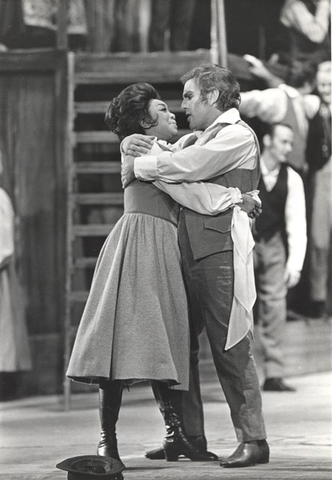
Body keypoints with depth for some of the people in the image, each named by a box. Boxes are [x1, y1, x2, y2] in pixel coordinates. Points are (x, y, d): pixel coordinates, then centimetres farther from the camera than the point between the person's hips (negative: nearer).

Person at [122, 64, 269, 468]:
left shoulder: (238, 136, -4)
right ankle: (188, 436, 13)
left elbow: (186, 166, -14)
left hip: (220, 249, -9)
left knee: (229, 348, -8)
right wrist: (134, 146, 11)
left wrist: (137, 165, -3)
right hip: (187, 252, 9)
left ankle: (253, 440, -4)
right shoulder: (201, 138, 23)